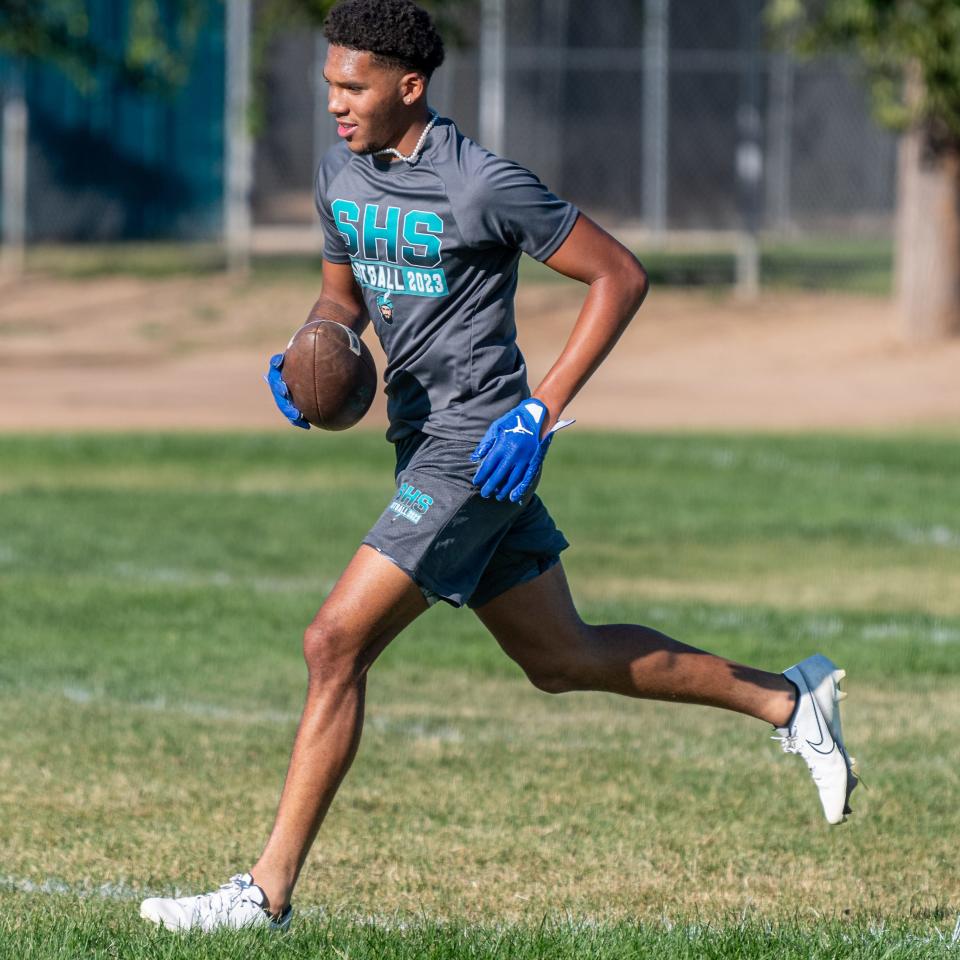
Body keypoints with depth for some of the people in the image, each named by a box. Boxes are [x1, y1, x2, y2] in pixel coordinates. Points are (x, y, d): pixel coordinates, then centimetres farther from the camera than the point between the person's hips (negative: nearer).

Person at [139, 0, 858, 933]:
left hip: (475, 451, -9)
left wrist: (541, 410, -17)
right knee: (563, 658, 18)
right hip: (425, 445, 9)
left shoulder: (481, 184, -17)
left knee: (334, 644, -15)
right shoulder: (341, 173, 6)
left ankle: (267, 890, -11)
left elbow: (620, 275, -11)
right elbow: (342, 295, 22)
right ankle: (788, 698, 32)